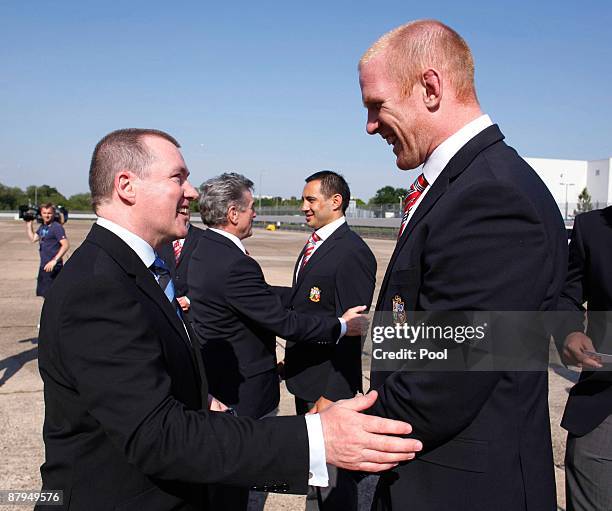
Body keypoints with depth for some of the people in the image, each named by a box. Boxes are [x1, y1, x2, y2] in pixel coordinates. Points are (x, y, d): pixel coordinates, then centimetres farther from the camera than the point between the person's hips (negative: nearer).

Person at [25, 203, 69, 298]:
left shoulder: (57, 227, -15)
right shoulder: (42, 226, 12)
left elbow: (66, 245, -22)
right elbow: (33, 238, 23)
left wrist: (54, 260, -28)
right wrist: (29, 224, 17)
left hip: (53, 266, -9)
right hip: (44, 265, 9)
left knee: (48, 294, -7)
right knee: (41, 292, 20)